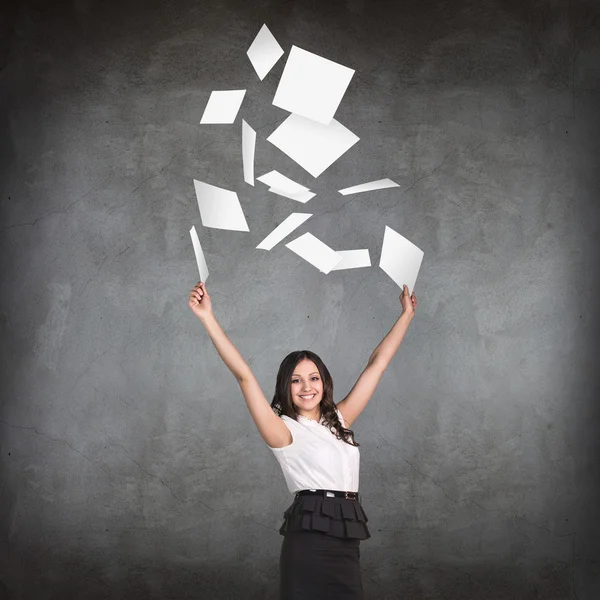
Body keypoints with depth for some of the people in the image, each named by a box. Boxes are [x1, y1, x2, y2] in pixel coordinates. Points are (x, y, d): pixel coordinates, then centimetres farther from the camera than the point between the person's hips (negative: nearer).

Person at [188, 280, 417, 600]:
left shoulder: (339, 420, 14)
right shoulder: (285, 430, -1)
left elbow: (377, 364, 18)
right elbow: (244, 376, -9)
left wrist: (407, 314, 22)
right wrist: (208, 318, -15)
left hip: (347, 543, 5)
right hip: (310, 541, -5)